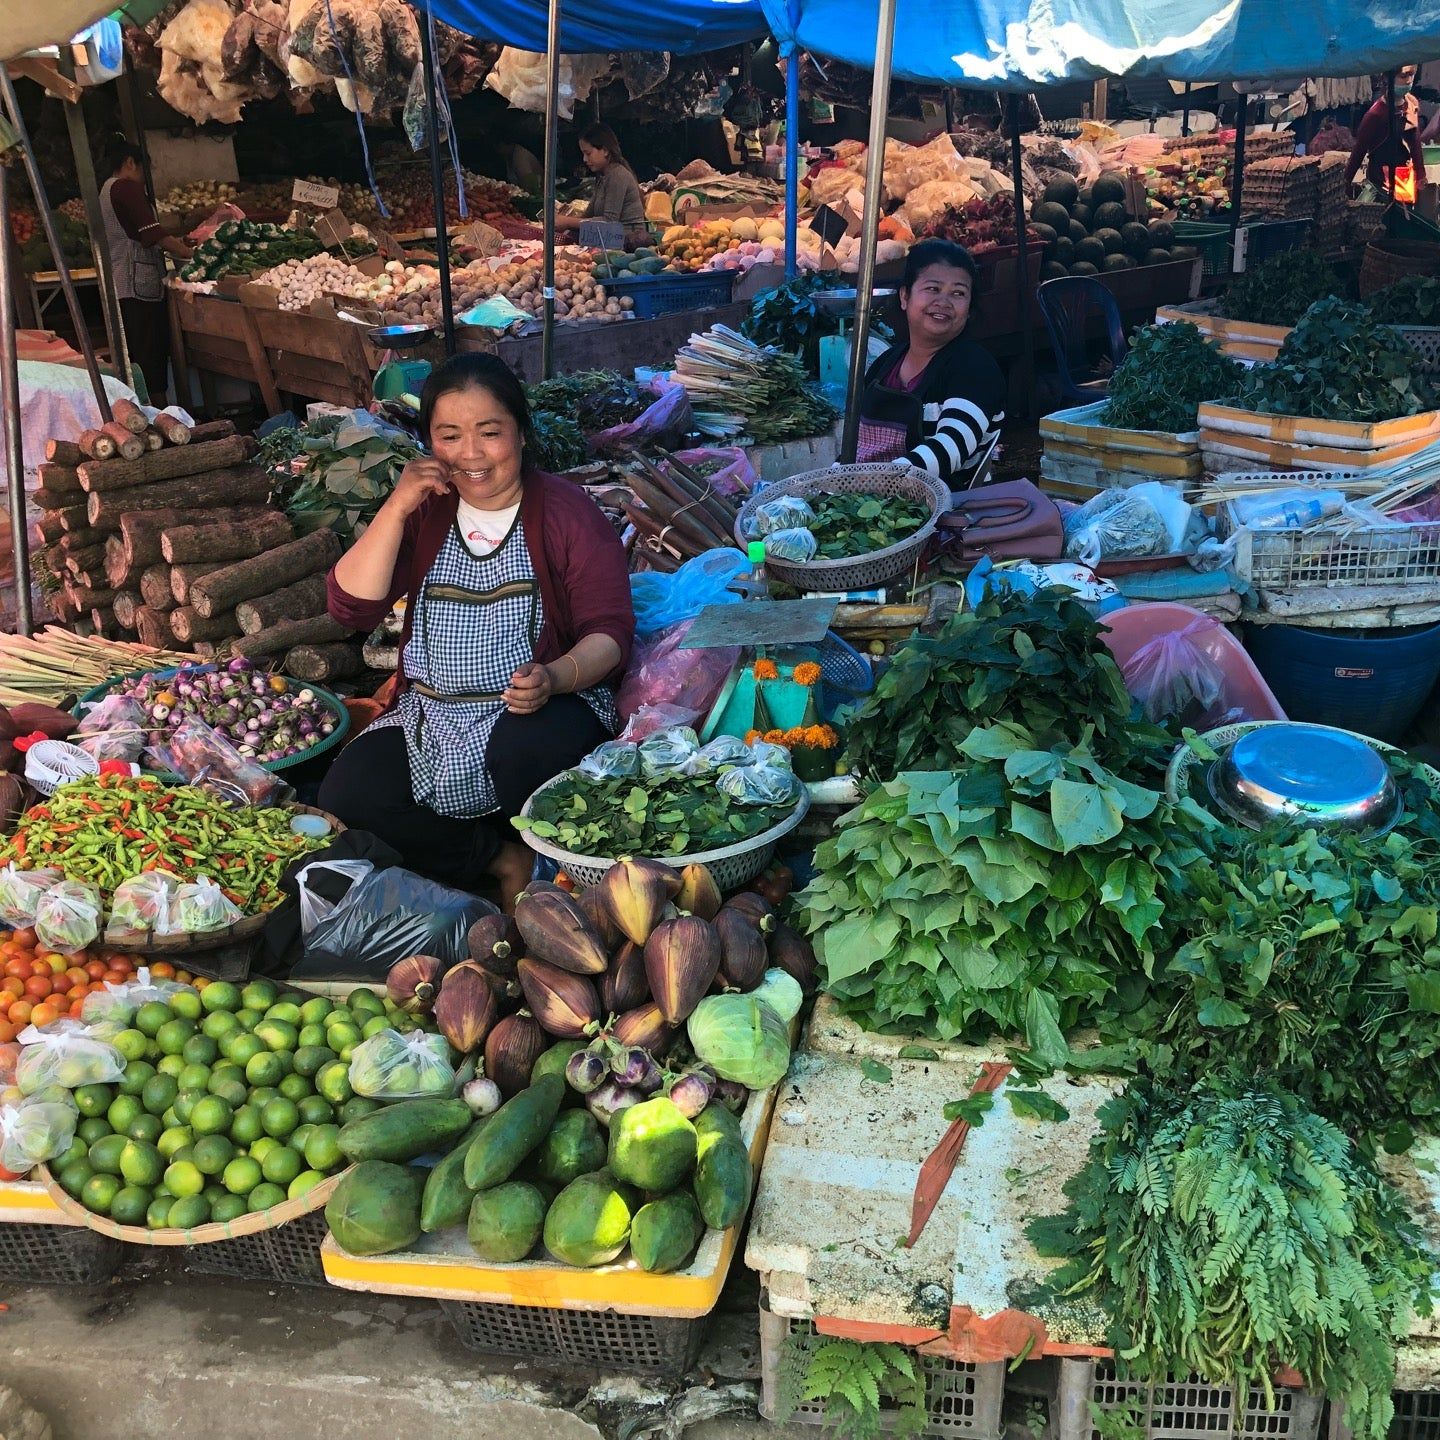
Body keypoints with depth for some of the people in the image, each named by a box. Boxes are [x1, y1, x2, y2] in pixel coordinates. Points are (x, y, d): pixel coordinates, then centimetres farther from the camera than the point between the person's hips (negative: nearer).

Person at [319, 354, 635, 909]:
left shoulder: (568, 513, -3)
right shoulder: (423, 513, 7)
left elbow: (609, 632, -9)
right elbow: (351, 608, -4)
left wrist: (556, 677, -31)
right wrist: (396, 509, -13)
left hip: (538, 712, -3)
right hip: (431, 718, 4)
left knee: (528, 746, -38)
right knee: (345, 794, -20)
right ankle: (504, 858, -6)